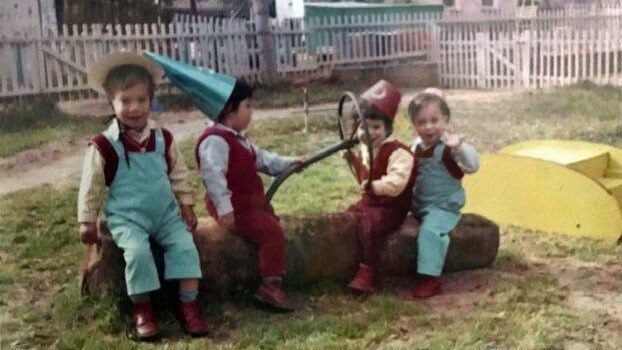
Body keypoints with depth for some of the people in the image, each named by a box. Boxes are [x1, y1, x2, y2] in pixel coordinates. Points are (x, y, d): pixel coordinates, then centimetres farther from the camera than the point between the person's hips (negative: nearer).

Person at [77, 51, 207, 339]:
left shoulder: (163, 138, 2)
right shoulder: (104, 146, -10)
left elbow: (178, 175, 13)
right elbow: (91, 187, -2)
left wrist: (186, 206, 10)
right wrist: (87, 222, 0)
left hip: (166, 213, 4)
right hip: (127, 218, -3)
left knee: (185, 245, -17)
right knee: (137, 251, -28)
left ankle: (189, 303, -8)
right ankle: (142, 307, -10)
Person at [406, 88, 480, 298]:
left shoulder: (449, 145, -16)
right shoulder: (417, 145, 6)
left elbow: (473, 165, -33)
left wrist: (459, 148, -50)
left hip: (443, 207, -9)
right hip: (418, 206, 9)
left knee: (430, 230, -29)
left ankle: (430, 279, -27)